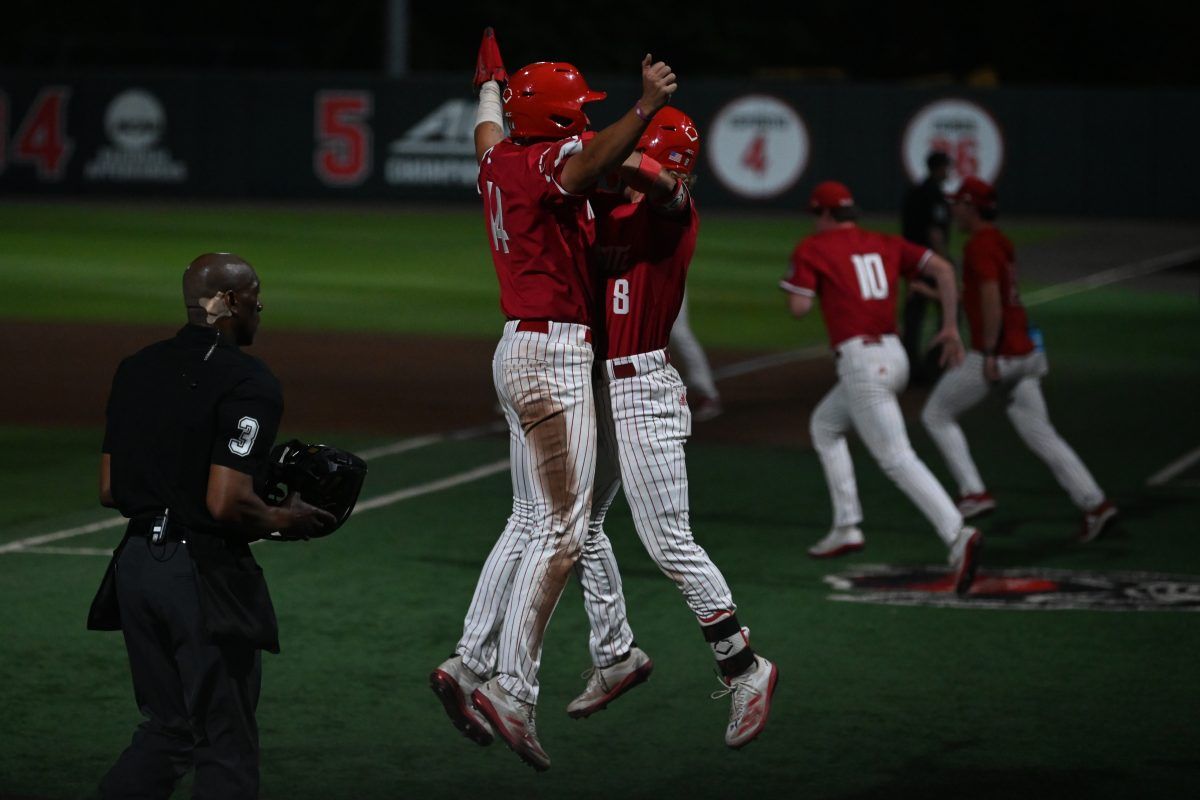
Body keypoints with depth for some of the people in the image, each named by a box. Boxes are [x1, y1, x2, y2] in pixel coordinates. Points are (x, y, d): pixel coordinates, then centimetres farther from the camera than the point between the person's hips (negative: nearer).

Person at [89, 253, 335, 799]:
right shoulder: (247, 383, -14)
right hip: (204, 577, -7)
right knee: (227, 750, 3)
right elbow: (226, 503, -21)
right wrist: (285, 521, -3)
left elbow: (109, 491, 11)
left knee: (168, 730, 18)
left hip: (136, 565, 7)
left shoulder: (136, 368, 10)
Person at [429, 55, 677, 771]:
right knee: (562, 529, -10)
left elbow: (488, 129, 36)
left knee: (532, 521, 16)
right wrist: (646, 108, -56)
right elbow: (587, 166, -41)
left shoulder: (500, 159, 10)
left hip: (520, 351, 10)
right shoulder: (548, 161, -16)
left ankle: (468, 663, 15)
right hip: (554, 356, -10)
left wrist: (491, 88, 57)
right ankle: (513, 689, -14)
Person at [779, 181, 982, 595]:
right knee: (824, 424, 28)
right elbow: (942, 268, 4)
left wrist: (794, 279, 15)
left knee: (896, 458, -14)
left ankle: (958, 535, -32)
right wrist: (950, 326, 6)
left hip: (860, 359, -8)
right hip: (893, 357, 8)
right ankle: (846, 527, 23)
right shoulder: (885, 245, 16)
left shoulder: (812, 249, 1)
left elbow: (799, 307, -7)